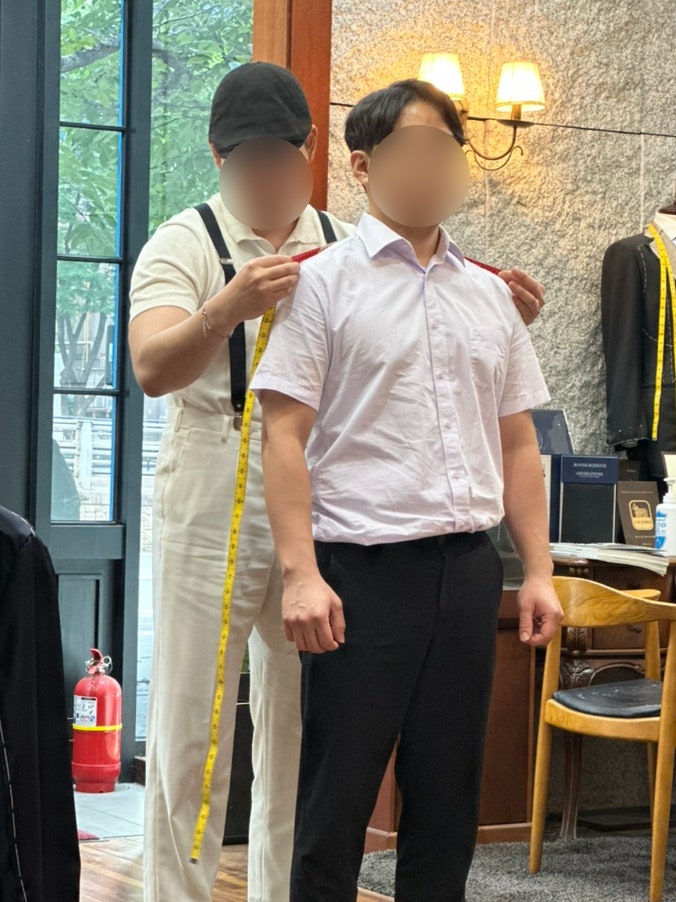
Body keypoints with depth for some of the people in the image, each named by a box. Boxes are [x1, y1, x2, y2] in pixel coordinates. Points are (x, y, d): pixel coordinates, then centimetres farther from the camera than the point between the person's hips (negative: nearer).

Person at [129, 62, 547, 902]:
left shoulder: (348, 249, 11)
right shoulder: (185, 245, -3)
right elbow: (154, 368, -19)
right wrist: (229, 307, -39)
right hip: (211, 521, -4)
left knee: (300, 735, 10)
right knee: (191, 736, -1)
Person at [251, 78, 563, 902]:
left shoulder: (490, 295, 14)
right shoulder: (324, 283, -2)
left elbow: (517, 445, 17)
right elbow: (285, 436, -7)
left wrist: (537, 571, 10)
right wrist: (301, 573, -15)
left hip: (467, 567, 5)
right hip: (363, 570, -5)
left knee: (448, 796, 10)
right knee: (337, 798, 0)